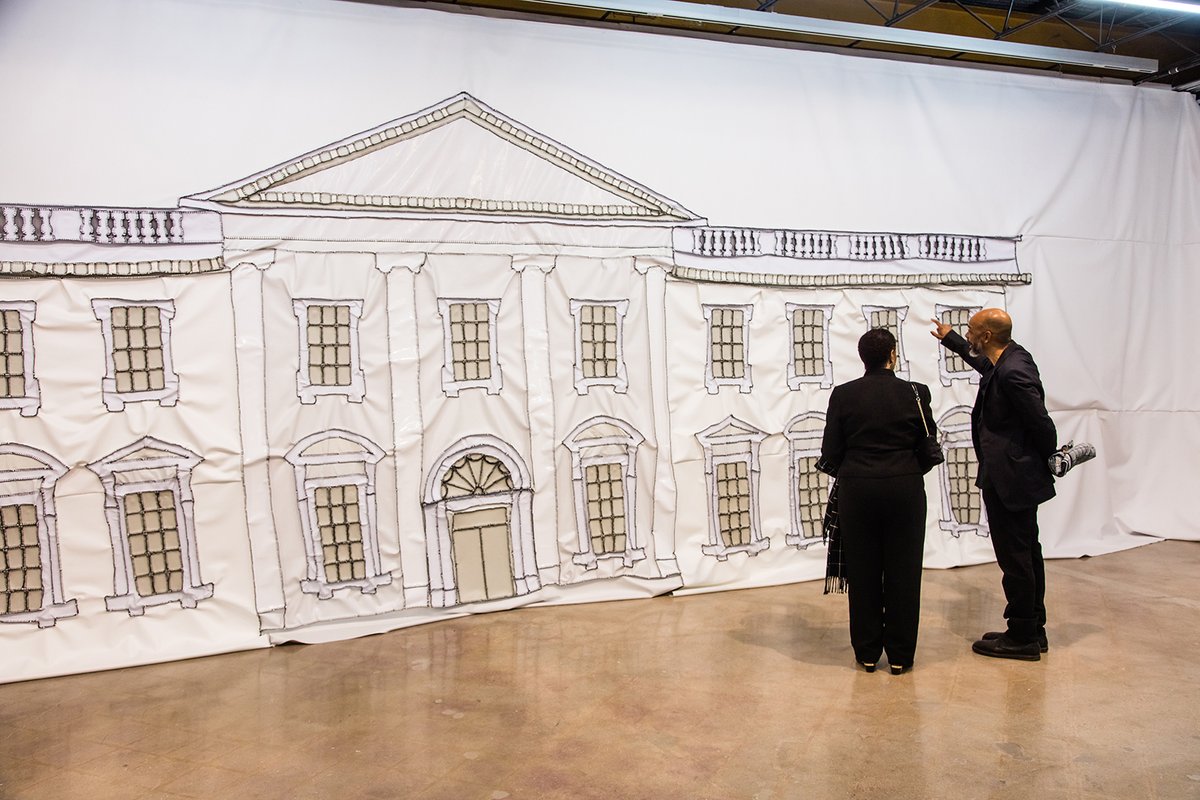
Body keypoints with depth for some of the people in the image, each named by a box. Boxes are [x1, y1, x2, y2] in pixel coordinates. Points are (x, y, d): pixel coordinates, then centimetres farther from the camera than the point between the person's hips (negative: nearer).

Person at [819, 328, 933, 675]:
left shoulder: (843, 395, -4)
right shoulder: (915, 393, -4)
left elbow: (831, 454, -2)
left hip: (857, 491, 0)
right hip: (905, 490, 0)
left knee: (863, 572, 9)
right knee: (903, 572, 9)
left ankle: (867, 653, 18)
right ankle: (900, 655, 16)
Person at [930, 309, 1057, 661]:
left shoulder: (1012, 372, -25)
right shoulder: (1011, 357, 5)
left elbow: (1042, 424, -22)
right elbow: (982, 361, 30)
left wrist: (1048, 462, -5)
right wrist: (950, 339, 41)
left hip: (1008, 479, -11)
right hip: (1018, 477, 11)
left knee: (1015, 558, 1)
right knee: (1027, 554, 18)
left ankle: (1022, 638, 13)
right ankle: (1033, 631, 31)